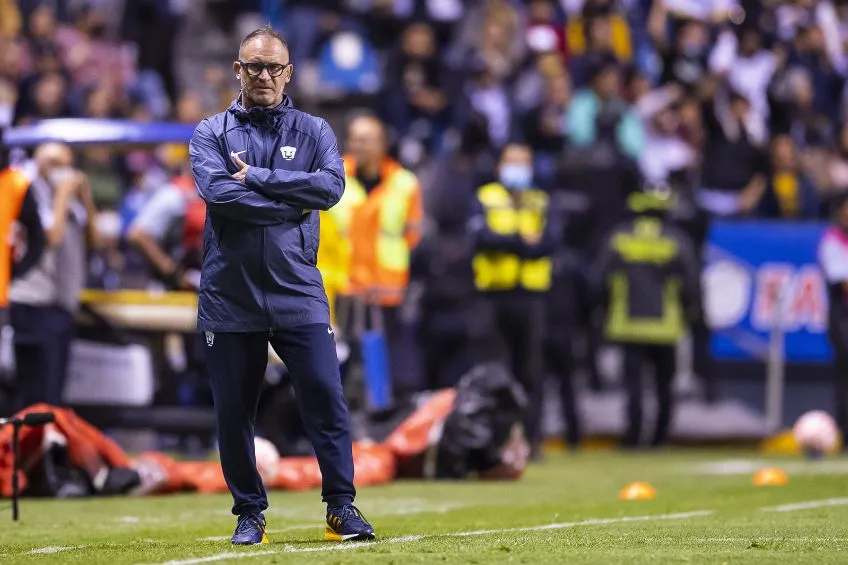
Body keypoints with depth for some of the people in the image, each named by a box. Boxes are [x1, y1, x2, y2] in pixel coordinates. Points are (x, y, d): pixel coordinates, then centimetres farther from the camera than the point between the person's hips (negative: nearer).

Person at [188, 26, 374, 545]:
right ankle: (250, 515, 14)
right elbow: (217, 190, -12)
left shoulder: (314, 132, 10)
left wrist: (257, 178, -10)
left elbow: (331, 186, -8)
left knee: (326, 398, -8)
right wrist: (292, 203, -12)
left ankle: (341, 507, -2)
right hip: (229, 298, 0)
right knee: (234, 411, 3)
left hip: (298, 294, 0)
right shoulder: (212, 133, 7)